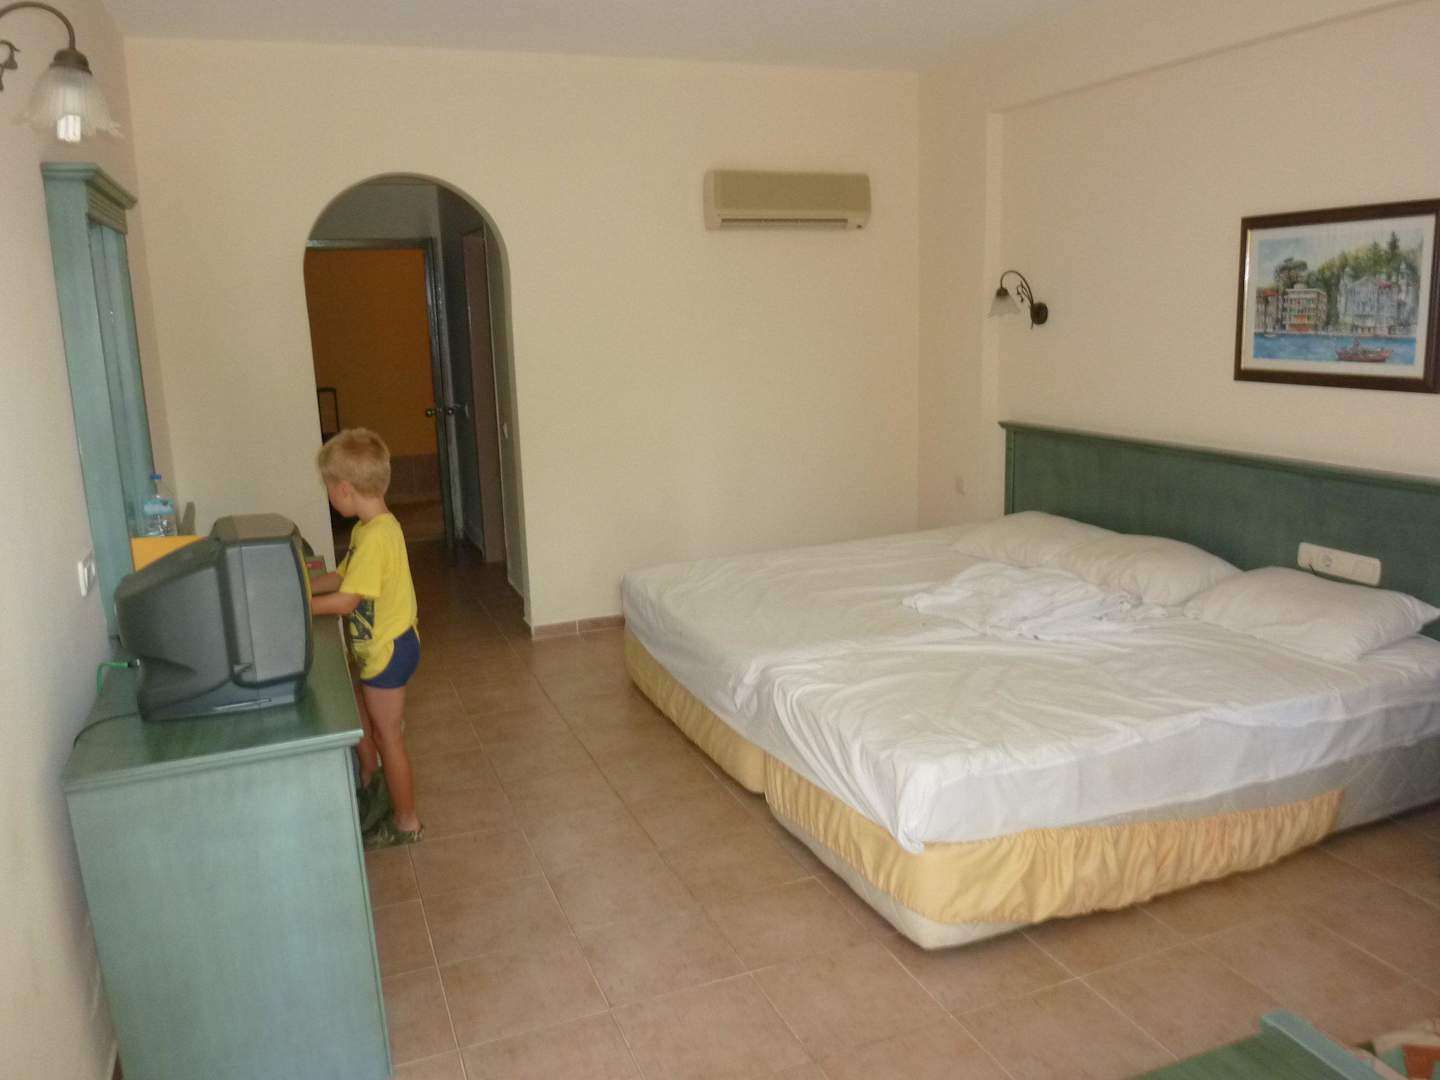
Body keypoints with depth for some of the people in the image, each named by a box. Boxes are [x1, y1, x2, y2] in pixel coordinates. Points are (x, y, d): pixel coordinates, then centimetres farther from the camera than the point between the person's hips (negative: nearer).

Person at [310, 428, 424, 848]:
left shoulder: (376, 536, -27)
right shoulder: (371, 527, 4)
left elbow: (345, 600, -26)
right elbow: (343, 577, 11)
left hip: (388, 650, -10)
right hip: (375, 645, 10)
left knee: (388, 735, 5)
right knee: (356, 711, 27)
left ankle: (406, 822, 21)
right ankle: (370, 780, 51)